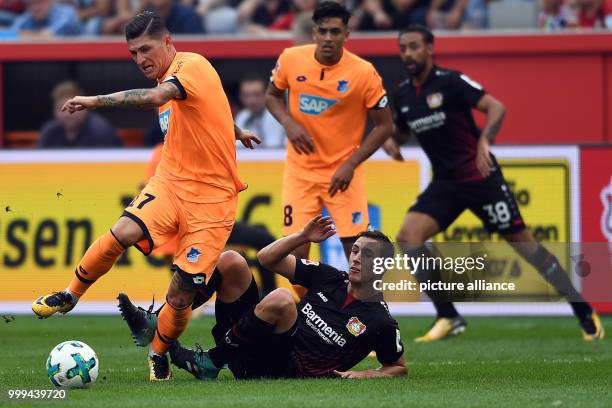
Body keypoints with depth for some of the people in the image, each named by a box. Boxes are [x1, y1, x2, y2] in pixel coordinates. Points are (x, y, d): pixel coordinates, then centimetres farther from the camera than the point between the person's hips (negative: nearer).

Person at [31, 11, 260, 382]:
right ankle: (70, 295, -5)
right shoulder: (169, 77, 13)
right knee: (124, 232, -24)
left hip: (212, 196, -6)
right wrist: (236, 132, 53)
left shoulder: (192, 65, -14)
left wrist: (96, 101, -37)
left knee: (182, 295, -8)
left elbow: (156, 97, -36)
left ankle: (159, 354, 19)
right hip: (171, 180, 6)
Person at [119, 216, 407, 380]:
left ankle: (212, 362, -19)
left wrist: (363, 375, -10)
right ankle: (159, 324, -11)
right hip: (254, 346, 6)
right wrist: (303, 237, 0)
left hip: (283, 371, -6)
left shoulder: (379, 322, -3)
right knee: (230, 262, -9)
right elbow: (267, 258, 16)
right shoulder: (329, 278, 12)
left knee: (281, 300, -36)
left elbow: (399, 368, 8)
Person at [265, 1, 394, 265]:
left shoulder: (364, 73, -15)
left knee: (356, 247, -7)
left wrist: (350, 164, -16)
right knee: (296, 249, -3)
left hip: (342, 172, -2)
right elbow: (272, 96, 11)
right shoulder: (291, 60, -8)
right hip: (300, 169, 2)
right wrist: (289, 123, -11)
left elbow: (384, 126, -8)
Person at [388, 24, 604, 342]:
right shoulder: (403, 95, 6)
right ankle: (448, 318, -7)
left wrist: (484, 141, -38)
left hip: (479, 176, -6)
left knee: (520, 239, -4)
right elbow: (402, 131, 24)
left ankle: (584, 313, 6)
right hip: (445, 182, 6)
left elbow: (496, 107, -21)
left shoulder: (450, 82, -13)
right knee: (408, 235, -14)